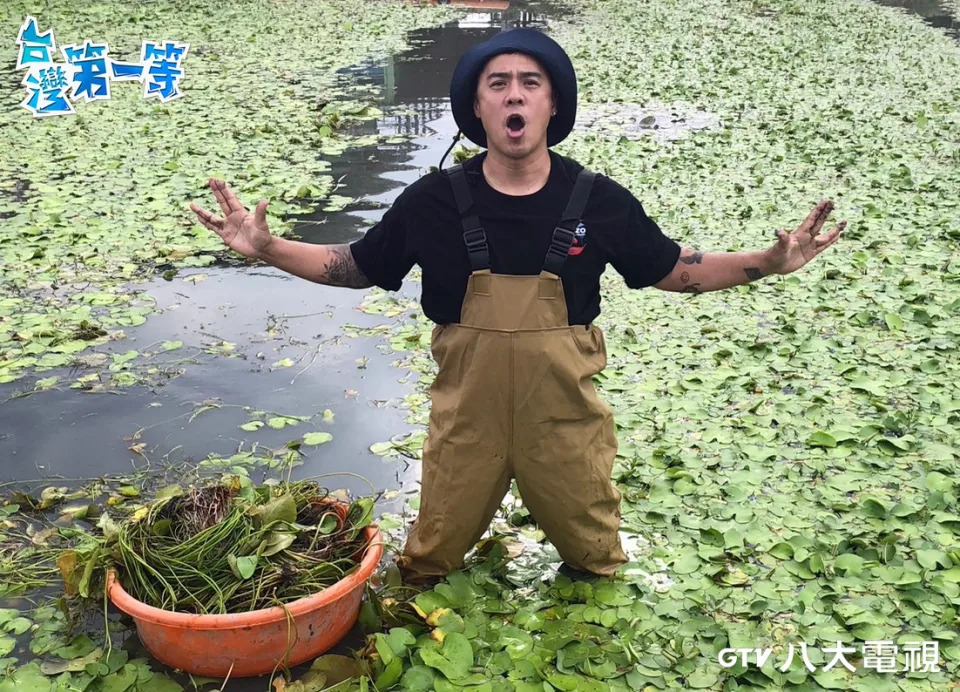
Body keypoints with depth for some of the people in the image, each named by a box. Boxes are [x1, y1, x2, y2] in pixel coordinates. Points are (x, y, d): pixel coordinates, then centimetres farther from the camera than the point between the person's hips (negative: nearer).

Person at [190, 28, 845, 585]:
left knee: (595, 558, 22)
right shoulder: (435, 200, -10)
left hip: (565, 420, 1)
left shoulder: (599, 202, -10)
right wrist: (267, 247, -12)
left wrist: (771, 260, -9)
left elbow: (673, 269, 3)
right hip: (467, 419, 0)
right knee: (428, 566, 18)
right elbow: (357, 266, 1)